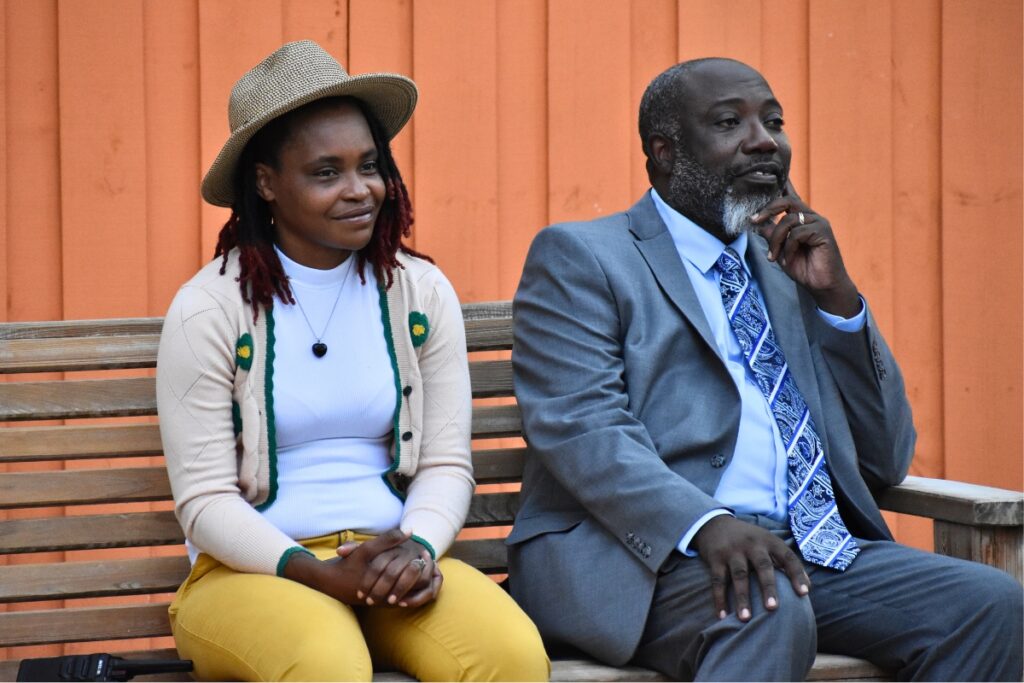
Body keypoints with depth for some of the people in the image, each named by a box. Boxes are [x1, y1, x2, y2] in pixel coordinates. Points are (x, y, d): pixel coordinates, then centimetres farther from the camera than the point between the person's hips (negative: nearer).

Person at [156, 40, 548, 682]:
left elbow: (446, 463, 9)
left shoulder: (422, 293, 9)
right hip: (253, 571, -3)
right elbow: (206, 500, -5)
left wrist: (419, 549, -13)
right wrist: (323, 575, -19)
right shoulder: (208, 310, -2)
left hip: (395, 559, 3)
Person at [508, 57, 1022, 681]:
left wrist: (837, 296, 7)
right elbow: (580, 429, -11)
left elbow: (885, 461, 19)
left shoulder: (787, 269, 24)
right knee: (770, 612, -38)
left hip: (812, 553, 7)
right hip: (651, 552, -7)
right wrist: (707, 525, -29)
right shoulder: (579, 257, 6)